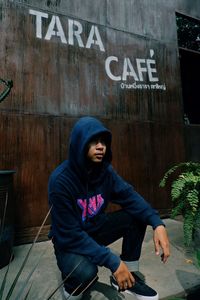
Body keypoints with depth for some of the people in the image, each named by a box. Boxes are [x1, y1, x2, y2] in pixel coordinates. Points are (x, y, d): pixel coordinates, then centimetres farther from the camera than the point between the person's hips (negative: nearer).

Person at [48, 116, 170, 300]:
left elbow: (130, 196, -14)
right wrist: (113, 262, -30)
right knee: (85, 272, -35)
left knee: (137, 216, -13)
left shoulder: (105, 170, -12)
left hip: (95, 228, 5)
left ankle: (129, 276, 6)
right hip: (69, 241, -4)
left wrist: (158, 223, -32)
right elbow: (70, 234, -28)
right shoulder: (61, 180, -29)